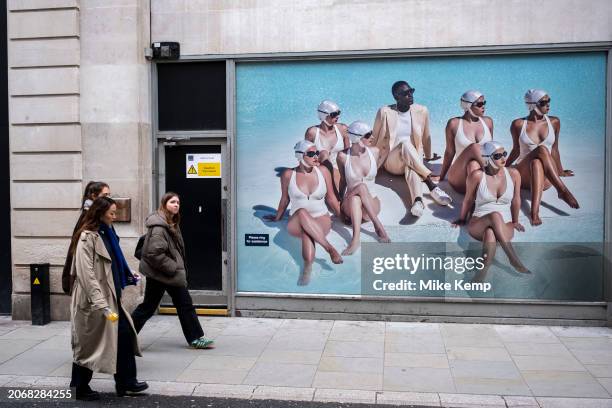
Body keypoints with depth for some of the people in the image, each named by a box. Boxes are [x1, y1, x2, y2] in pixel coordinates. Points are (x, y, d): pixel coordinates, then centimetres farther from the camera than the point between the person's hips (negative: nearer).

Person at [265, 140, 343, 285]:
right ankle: (330, 249, -39)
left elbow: (331, 197, 11)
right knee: (302, 213, -38)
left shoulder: (323, 171, 1)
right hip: (296, 224, 0)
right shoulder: (288, 175, -2)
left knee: (306, 230, -38)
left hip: (321, 221, 0)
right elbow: (285, 199, 14)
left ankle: (308, 267, -39)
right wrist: (277, 217, 25)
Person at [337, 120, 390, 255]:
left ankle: (356, 239, -43)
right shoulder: (343, 156, -9)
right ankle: (378, 226, -39)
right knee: (361, 187, -34)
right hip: (351, 206, -1)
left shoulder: (374, 152, -2)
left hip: (371, 205, 1)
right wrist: (341, 199, 16)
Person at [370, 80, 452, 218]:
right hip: (391, 162, -2)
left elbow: (425, 137, 15)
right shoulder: (385, 112, -5)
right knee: (405, 142, -34)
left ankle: (418, 200, -63)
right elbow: (375, 138, 6)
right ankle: (432, 185, -43)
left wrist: (428, 157, 26)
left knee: (411, 166, -36)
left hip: (412, 160, 2)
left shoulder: (421, 111, 2)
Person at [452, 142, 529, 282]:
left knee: (490, 233, -38)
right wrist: (462, 219, 19)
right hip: (478, 225, -1)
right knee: (495, 216, -38)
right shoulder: (477, 175, -7)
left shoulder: (513, 174, 1)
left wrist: (515, 222, 21)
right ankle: (514, 259, -39)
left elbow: (516, 199, 14)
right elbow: (468, 200, 8)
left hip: (504, 227, 1)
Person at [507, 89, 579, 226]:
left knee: (537, 162, -38)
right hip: (524, 176, -1)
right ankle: (562, 190, -43)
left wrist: (560, 171, 28)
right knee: (541, 149, -34)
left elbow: (554, 150, 20)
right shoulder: (518, 124, 3)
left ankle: (535, 211, -54)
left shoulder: (554, 122, 9)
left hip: (546, 178, 1)